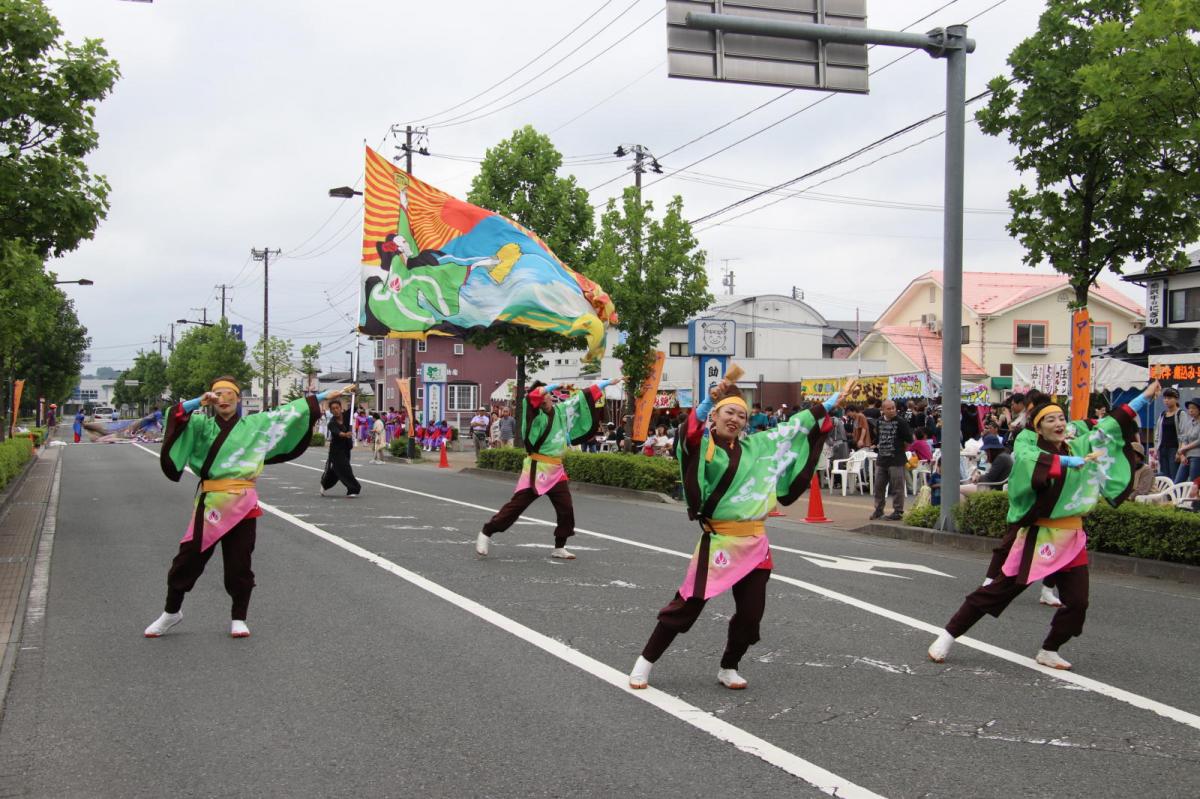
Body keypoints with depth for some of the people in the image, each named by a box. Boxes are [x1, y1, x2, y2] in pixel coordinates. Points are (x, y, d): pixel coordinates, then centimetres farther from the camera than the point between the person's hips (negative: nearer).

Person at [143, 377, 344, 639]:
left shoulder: (256, 423, 7)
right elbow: (176, 416, -7)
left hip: (242, 502, 0)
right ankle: (171, 612, 23)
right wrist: (199, 402, -17)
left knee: (239, 563, 5)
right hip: (210, 501, 0)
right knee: (189, 557, 5)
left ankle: (238, 618, 19)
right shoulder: (202, 424, 7)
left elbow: (289, 411, 9)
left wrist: (324, 396, 10)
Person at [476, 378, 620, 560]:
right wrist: (554, 385, -22)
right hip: (536, 470, -5)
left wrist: (607, 382, 19)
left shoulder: (562, 410, 7)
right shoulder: (535, 414, -7)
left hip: (556, 471, 5)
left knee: (566, 510, 4)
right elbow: (531, 397, -29)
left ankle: (559, 547, 18)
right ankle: (486, 534, 3)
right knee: (516, 505, -7)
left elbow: (585, 395, 14)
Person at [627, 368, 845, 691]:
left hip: (754, 542, 5)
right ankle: (645, 662, 11)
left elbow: (793, 428, 20)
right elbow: (691, 429, -29)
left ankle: (728, 669, 27)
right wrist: (711, 397, -46)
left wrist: (829, 404, 24)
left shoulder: (756, 446, 10)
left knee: (750, 612, 7)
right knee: (688, 604, -3)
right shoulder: (703, 445, -6)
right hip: (719, 540, -5)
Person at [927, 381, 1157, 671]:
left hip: (1071, 537, 5)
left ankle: (1049, 651, 22)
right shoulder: (1028, 448, -9)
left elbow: (1110, 426, 16)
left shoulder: (1079, 447, 7)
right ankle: (948, 636, 7)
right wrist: (1071, 461, -42)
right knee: (999, 590, -2)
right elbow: (1030, 459, -33)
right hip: (1038, 535, -5)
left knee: (1077, 603, 2)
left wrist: (1144, 397, 16)